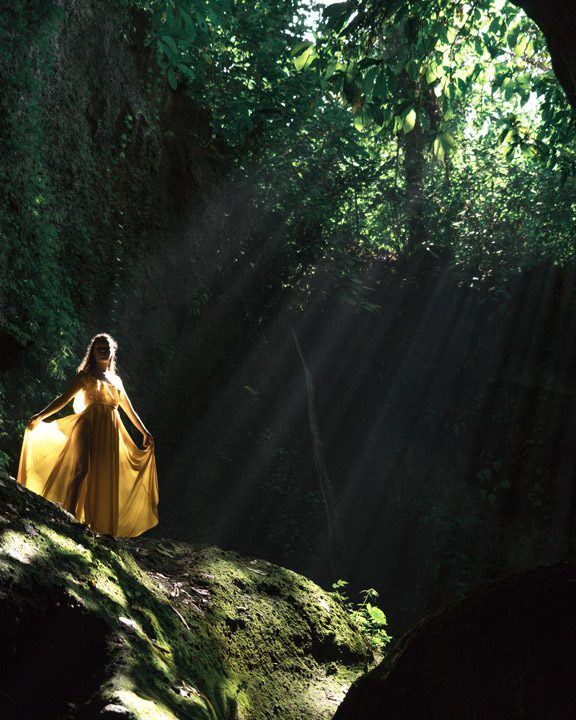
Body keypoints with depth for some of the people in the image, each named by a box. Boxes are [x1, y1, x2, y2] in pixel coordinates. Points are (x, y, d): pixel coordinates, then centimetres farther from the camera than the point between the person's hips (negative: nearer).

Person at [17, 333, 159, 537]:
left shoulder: (116, 380, 21)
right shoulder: (86, 375, 9)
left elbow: (129, 410, 26)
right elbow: (64, 398, 1)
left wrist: (145, 432, 24)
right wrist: (40, 416, -11)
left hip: (110, 432, 4)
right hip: (89, 426, -4)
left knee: (104, 478, -1)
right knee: (81, 469, -21)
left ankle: (99, 525, -2)